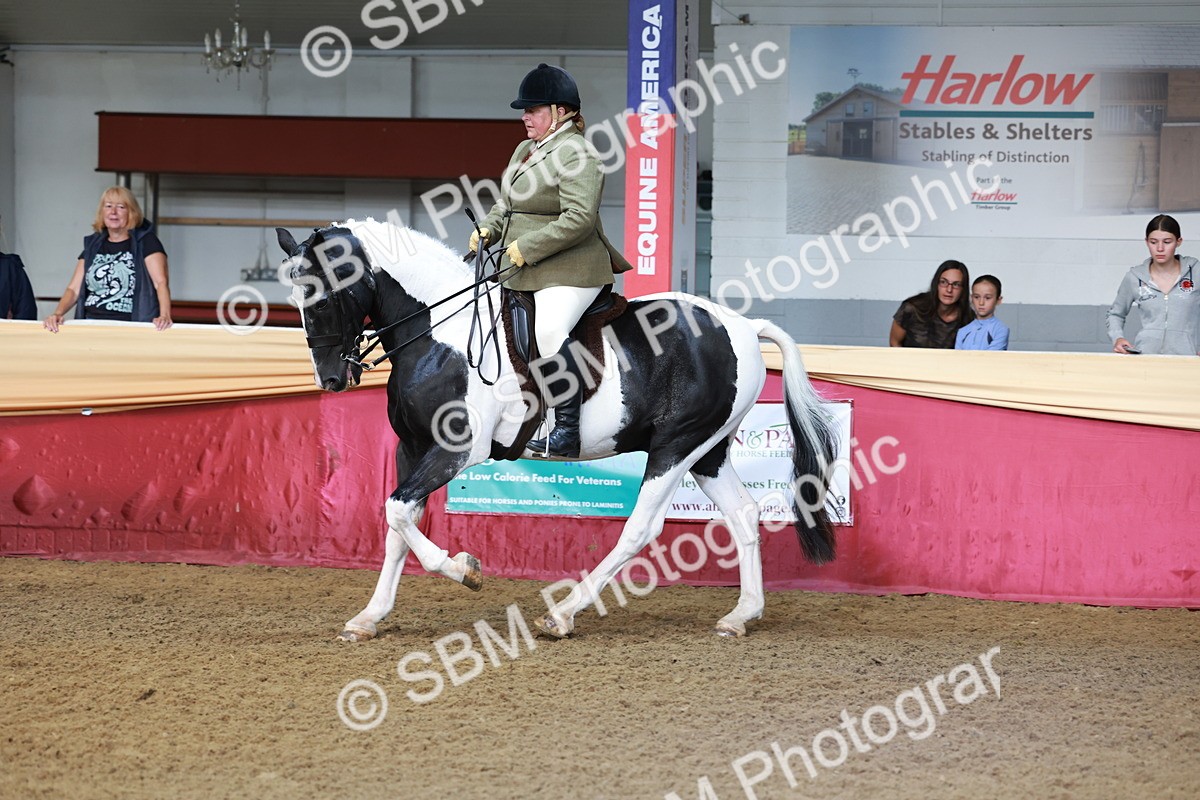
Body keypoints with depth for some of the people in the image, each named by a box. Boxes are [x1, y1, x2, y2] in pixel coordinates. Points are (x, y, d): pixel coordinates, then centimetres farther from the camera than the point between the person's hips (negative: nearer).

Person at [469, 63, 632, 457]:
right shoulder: (526, 150, 17)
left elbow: (579, 219, -23)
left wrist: (527, 247, -22)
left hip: (568, 272, -11)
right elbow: (507, 204, 27)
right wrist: (489, 229, 6)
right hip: (524, 272, 11)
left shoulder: (575, 153, -14)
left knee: (549, 331, -31)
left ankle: (568, 431, -29)